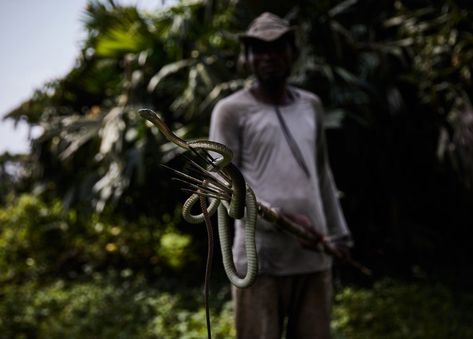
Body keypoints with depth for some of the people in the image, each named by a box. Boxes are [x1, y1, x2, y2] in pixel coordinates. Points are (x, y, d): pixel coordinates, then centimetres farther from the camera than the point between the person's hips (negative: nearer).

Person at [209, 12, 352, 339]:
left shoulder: (310, 105, 14)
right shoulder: (232, 111, -3)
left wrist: (337, 234, 17)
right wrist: (283, 220, -18)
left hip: (313, 257, 5)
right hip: (259, 259, -5)